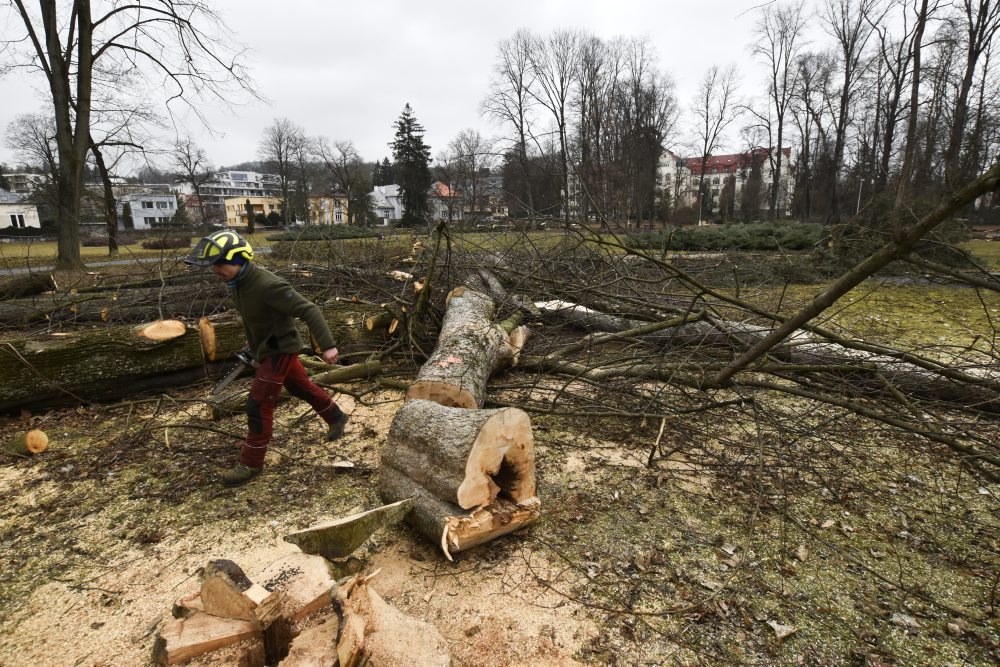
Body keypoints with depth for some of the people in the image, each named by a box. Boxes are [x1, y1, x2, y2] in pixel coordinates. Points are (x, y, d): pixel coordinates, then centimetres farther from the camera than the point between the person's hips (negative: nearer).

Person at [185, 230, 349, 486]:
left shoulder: (267, 284, -31)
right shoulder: (238, 281, -4)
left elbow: (309, 310, -31)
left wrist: (327, 345, -35)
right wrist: (253, 338, 27)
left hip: (280, 349, -9)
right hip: (267, 348, 9)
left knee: (258, 405, -5)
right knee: (301, 387, 23)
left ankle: (251, 463, 10)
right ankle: (336, 417, 43)